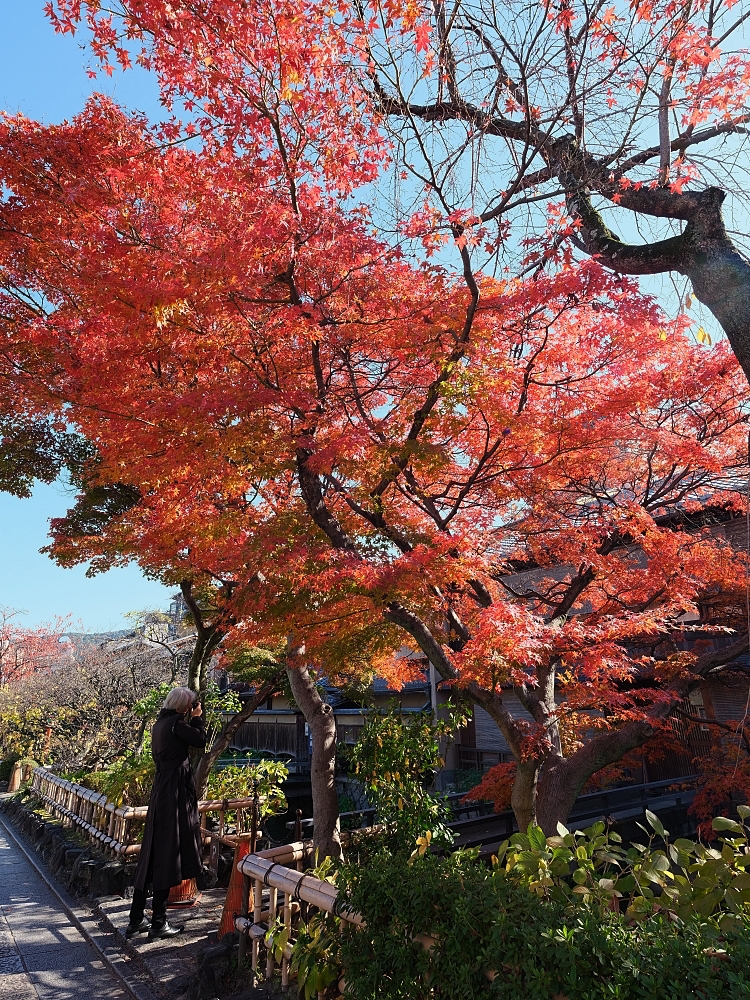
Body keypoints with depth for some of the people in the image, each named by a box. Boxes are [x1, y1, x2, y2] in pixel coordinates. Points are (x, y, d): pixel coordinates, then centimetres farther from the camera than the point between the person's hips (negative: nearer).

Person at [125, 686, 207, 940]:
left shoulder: (160, 723, 12)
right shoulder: (176, 723, -16)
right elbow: (201, 740, -7)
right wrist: (197, 718, 2)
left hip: (161, 787, 9)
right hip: (176, 788, -9)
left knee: (152, 854, 15)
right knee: (167, 854, 1)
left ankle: (137, 920, 24)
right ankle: (158, 922, 10)